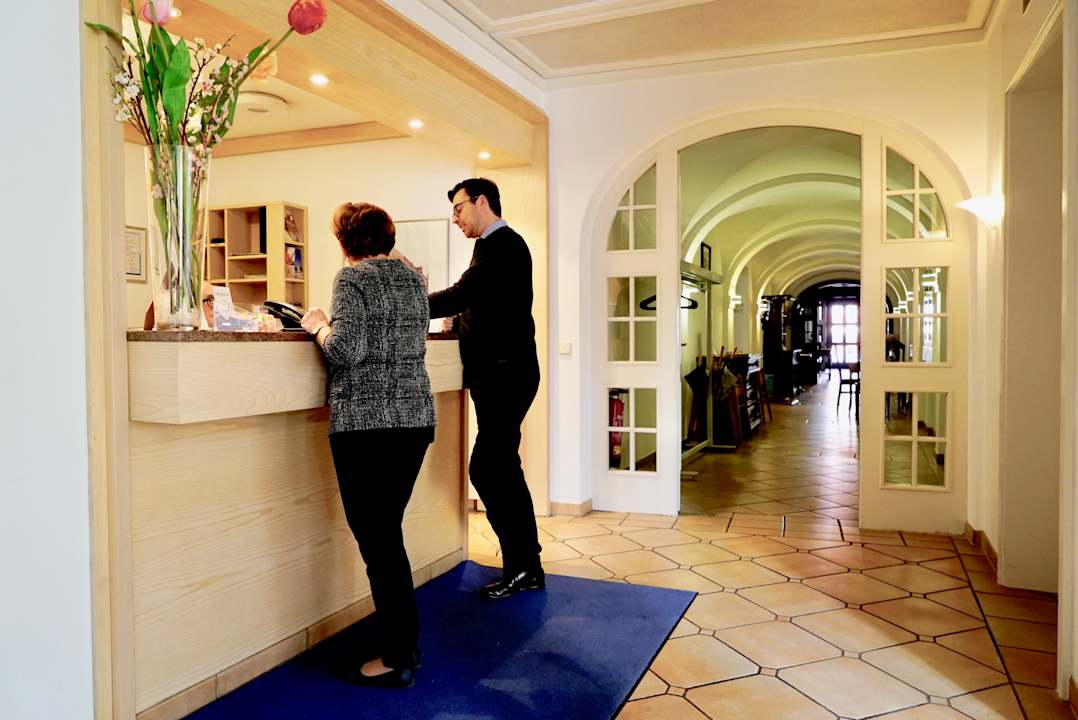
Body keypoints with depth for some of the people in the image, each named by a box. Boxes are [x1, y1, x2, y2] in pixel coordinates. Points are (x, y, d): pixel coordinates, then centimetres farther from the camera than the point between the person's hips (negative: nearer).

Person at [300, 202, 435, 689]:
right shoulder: (413, 278, 13)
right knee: (388, 533, 17)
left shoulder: (353, 278, -7)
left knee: (377, 539, 1)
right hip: (416, 417, 7)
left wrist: (319, 325, 1)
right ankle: (406, 639, 26)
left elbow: (345, 349, -19)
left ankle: (398, 659, 9)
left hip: (366, 422, -7)